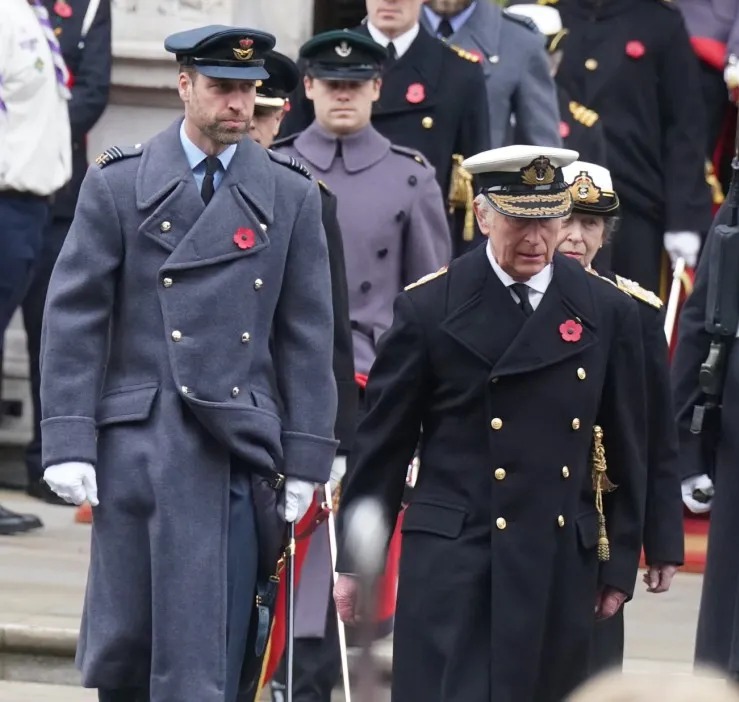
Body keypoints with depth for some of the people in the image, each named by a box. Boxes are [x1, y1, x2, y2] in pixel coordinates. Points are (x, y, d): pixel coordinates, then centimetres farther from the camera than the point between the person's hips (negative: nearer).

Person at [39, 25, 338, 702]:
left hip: (235, 449, 0)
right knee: (120, 646, 5)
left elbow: (308, 335, 8)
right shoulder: (117, 183, 4)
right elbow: (74, 317, 2)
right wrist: (69, 442, -6)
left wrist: (305, 460, 3)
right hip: (136, 441, 0)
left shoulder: (291, 194, 7)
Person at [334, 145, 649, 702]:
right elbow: (382, 443, 3)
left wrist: (619, 565, 9)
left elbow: (627, 453, 10)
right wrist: (355, 560, 5)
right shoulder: (430, 309, -2)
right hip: (452, 559, -3)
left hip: (561, 566, 3)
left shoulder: (609, 314, 5)